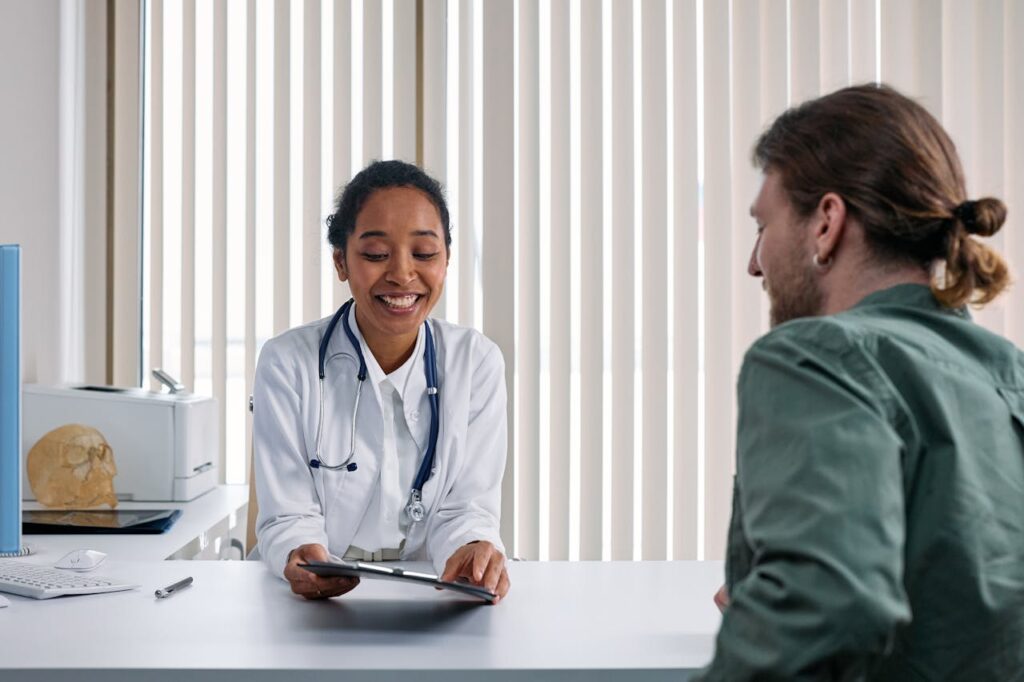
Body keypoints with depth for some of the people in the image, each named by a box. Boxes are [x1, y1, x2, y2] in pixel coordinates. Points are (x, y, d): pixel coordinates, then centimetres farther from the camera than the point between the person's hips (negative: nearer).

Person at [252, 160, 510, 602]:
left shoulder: (478, 362, 0)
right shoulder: (287, 363, -5)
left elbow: (466, 507, -3)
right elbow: (288, 517, -7)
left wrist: (473, 550, -26)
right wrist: (301, 557, -30)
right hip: (316, 600, -1)